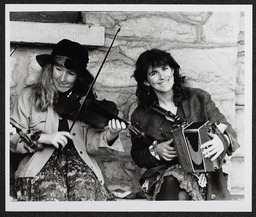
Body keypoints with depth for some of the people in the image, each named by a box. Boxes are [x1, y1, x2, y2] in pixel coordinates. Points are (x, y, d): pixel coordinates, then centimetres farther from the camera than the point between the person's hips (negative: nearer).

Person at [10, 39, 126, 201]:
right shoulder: (29, 96, 8)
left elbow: (91, 144, 5)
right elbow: (12, 138, 4)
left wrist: (110, 137, -16)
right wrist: (44, 138, -11)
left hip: (78, 160, 1)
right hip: (41, 164, -1)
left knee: (86, 194, -29)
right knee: (54, 195, -32)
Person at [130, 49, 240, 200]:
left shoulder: (199, 98, 5)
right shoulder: (140, 116, 6)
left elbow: (227, 130, 5)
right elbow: (137, 157, 15)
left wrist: (223, 141, -19)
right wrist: (155, 151, -7)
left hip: (205, 172, -1)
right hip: (163, 175, 1)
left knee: (182, 195, -30)